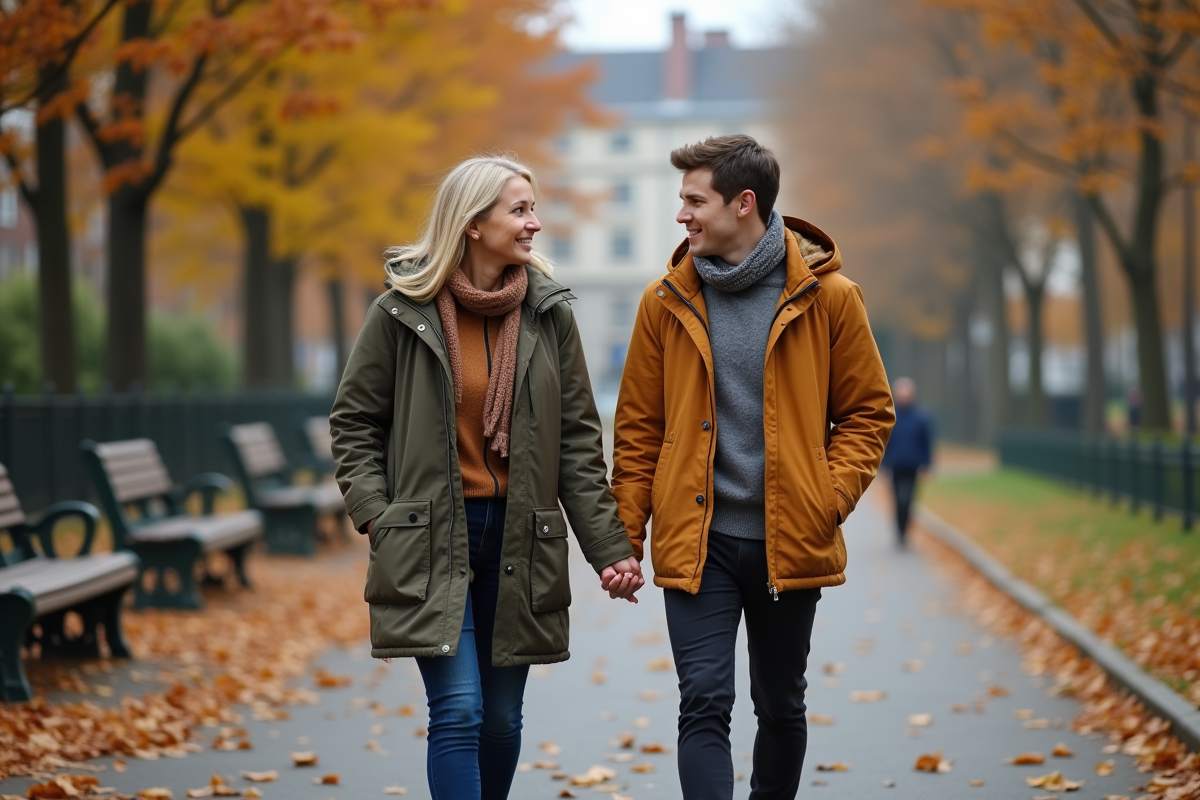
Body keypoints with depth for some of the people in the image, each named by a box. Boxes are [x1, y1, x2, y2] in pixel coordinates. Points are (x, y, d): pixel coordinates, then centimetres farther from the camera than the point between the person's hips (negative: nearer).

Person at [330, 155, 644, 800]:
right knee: (458, 711, -12)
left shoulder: (550, 314, 4)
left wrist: (608, 546, 0)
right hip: (431, 538, -3)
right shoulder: (401, 312, -4)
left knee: (502, 719, 9)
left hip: (517, 540, 3)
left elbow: (578, 439, 6)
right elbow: (354, 423, 3)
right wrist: (376, 517, -9)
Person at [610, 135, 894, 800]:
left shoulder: (827, 296, -3)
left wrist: (828, 501, -10)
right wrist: (624, 538, 1)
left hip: (788, 544, 0)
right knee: (704, 703, -9)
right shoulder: (666, 301, 2)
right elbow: (638, 428, 6)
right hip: (696, 543, 0)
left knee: (780, 707, 14)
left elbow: (867, 413, 4)